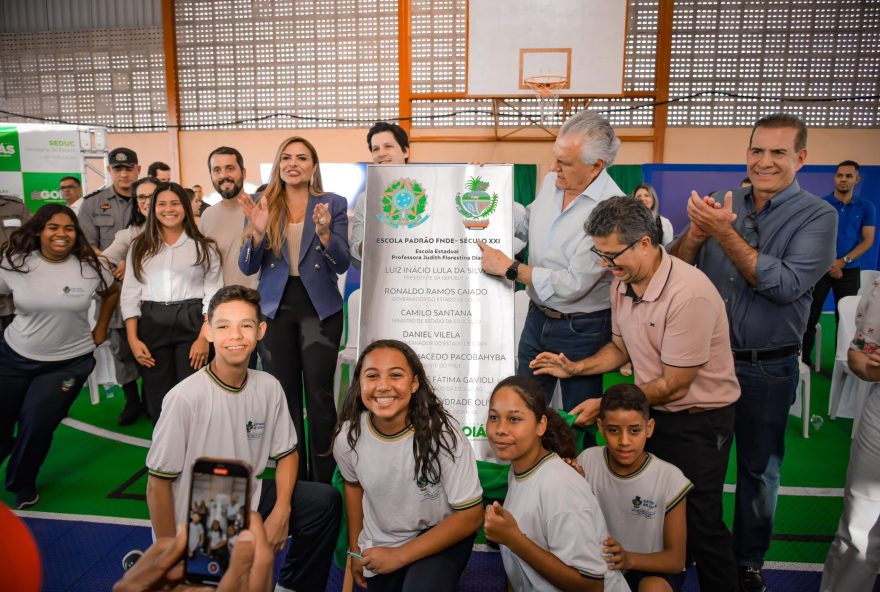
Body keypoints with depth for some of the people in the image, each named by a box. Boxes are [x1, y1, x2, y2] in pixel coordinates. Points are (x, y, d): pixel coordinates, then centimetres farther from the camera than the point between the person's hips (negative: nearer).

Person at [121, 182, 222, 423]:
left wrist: (204, 338, -11)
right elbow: (130, 294, 8)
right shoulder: (140, 246, 12)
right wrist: (133, 339, -2)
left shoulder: (204, 246, 5)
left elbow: (213, 294, -1)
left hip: (192, 323, -2)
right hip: (151, 324, 2)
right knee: (158, 400, 7)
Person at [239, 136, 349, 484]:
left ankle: (322, 481, 13)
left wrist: (324, 232, -25)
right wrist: (258, 232, -17)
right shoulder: (263, 207, 4)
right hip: (275, 309, 2)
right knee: (284, 397, 8)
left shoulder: (334, 205, 0)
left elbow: (342, 264, -6)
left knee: (319, 397, -1)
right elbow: (247, 268, 1)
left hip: (319, 309, -2)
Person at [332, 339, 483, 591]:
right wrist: (355, 550, 12)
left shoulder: (443, 432, -29)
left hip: (441, 537, -4)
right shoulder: (347, 436, -18)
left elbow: (470, 516, -22)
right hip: (379, 545, 4)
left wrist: (399, 556, -19)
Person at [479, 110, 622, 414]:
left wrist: (509, 268, -18)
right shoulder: (551, 182, -1)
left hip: (582, 331, -6)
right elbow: (527, 224, 20)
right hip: (538, 317, 7)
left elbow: (574, 284, -25)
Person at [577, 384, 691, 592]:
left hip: (652, 569, -2)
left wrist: (629, 559, -32)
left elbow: (675, 559, -12)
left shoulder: (669, 478, -18)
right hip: (601, 566, 2)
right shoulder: (587, 461, -12)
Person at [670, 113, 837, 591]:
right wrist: (696, 230, -22)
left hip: (768, 368, -2)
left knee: (759, 469, 15)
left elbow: (787, 285, -22)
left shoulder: (817, 216, -9)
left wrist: (725, 233, -28)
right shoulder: (722, 205, 0)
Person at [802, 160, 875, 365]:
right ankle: (804, 359, 10)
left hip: (850, 270, 1)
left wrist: (843, 261, -13)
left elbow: (867, 241, 0)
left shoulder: (866, 207, 4)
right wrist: (828, 263, -12)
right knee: (810, 316, -1)